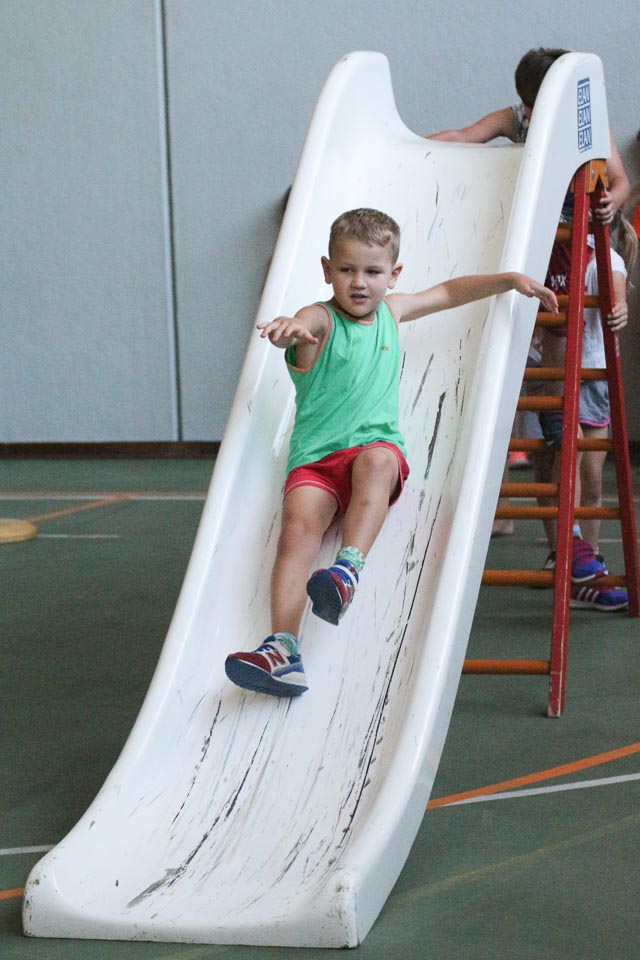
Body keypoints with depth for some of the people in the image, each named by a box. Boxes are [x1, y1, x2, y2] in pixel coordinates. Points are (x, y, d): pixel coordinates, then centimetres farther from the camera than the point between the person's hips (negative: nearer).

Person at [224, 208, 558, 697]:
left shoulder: (392, 310, 17)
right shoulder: (319, 320, 1)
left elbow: (449, 292, 32)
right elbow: (298, 327, -24)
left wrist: (511, 280, 25)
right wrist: (288, 328, -48)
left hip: (378, 448, 2)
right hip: (315, 458, -2)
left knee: (377, 459, -35)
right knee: (298, 526, -28)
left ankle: (348, 569, -47)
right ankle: (283, 646, -38)